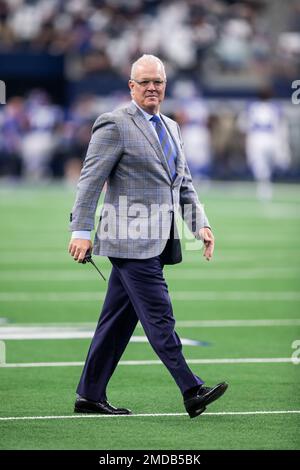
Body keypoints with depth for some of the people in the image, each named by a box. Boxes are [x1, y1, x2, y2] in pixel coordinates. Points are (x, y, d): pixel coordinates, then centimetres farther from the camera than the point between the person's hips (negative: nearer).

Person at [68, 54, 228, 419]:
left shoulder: (170, 128, 18)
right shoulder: (114, 125, -6)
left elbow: (184, 183, 21)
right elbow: (90, 179, -9)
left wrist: (200, 224, 8)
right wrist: (81, 230, -14)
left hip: (156, 242, 8)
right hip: (131, 240, -8)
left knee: (118, 319, 10)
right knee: (159, 316, -9)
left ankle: (90, 396, 15)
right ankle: (191, 392, -9)